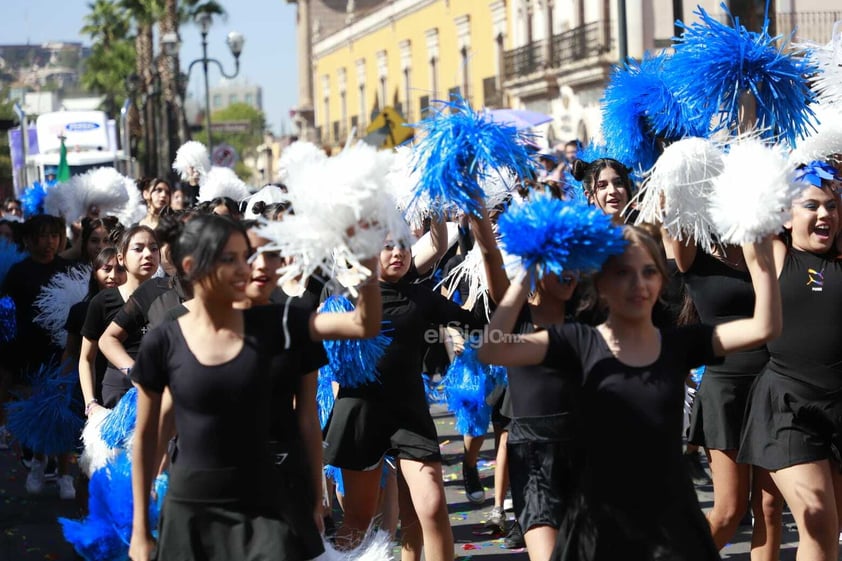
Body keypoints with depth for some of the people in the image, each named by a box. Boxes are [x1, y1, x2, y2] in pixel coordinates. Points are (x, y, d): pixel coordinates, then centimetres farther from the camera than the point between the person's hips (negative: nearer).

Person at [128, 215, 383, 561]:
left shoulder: (276, 326, -4)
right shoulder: (163, 343, -4)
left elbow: (364, 325, -15)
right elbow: (145, 438, 4)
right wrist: (140, 527, 6)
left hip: (271, 507, 0)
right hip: (193, 511, 0)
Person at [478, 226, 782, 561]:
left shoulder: (680, 343, 4)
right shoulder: (580, 343, -3)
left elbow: (765, 328, -5)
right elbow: (492, 351, -14)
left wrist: (760, 255, -13)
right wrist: (526, 277, -17)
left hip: (673, 521, 2)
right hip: (599, 523, -2)